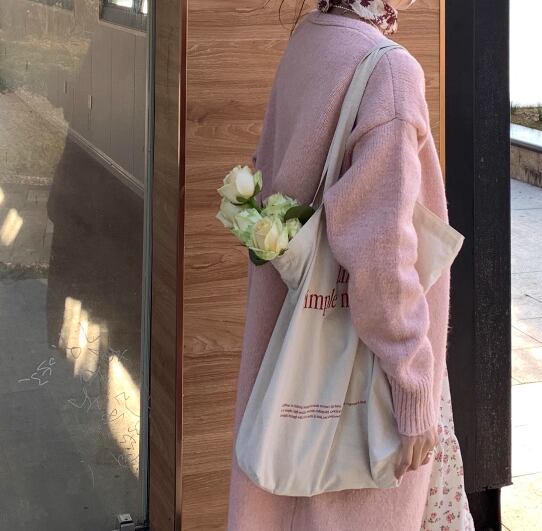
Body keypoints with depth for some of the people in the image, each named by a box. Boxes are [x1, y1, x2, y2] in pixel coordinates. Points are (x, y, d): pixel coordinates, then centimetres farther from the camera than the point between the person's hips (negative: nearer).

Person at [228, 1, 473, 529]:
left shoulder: (304, 46, 2)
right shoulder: (388, 70, -23)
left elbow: (271, 176, 12)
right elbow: (380, 249, -27)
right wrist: (415, 391, -22)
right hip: (365, 354, -8)